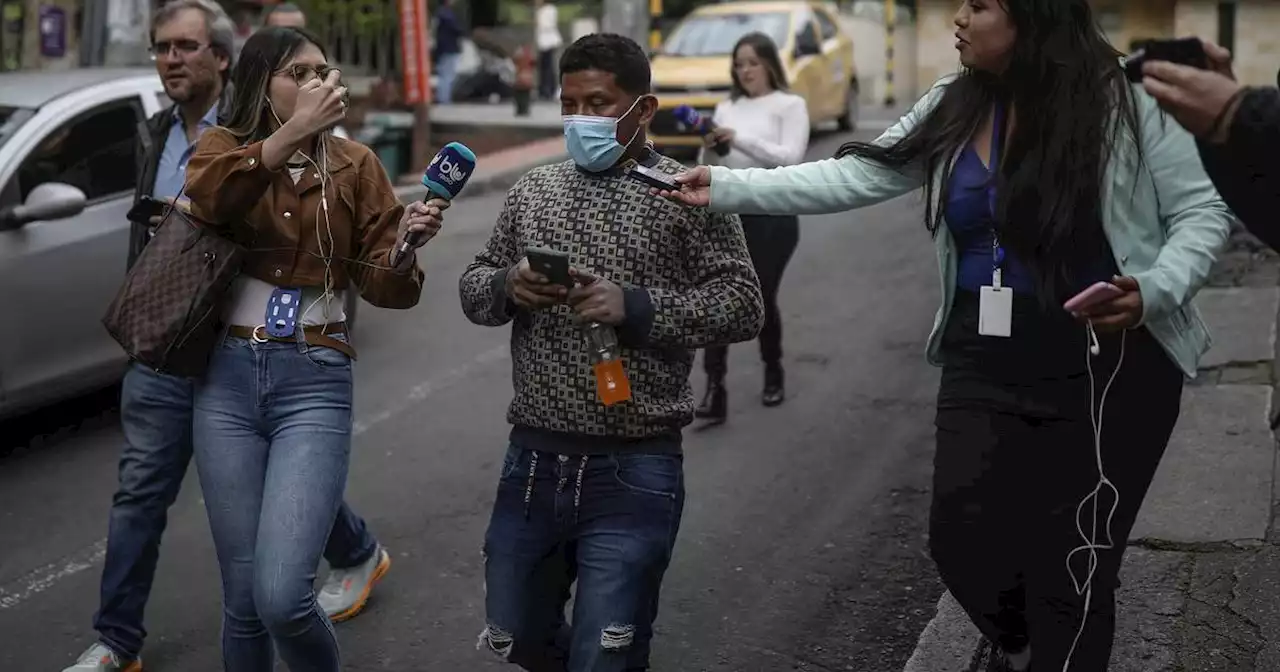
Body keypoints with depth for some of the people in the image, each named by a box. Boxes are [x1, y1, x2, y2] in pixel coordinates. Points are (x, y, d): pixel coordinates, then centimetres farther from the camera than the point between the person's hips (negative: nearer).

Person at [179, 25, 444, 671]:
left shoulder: (355, 165, 5)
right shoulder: (223, 145, 5)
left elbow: (385, 289, 0)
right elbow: (207, 196, -19)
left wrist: (405, 245, -21)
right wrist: (293, 130, -27)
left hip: (314, 384, -1)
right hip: (227, 381, 1)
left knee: (281, 597, -14)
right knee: (242, 598, 6)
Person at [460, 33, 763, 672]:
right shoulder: (532, 189, 10)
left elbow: (743, 304, -8)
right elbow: (472, 288, 14)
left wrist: (633, 306, -20)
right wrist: (508, 284, -10)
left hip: (633, 471, -5)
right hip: (533, 459, 5)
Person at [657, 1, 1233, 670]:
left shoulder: (1124, 104, -10)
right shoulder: (952, 107, 4)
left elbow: (1203, 211, -6)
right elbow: (853, 177, 2)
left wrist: (1155, 291, -23)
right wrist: (725, 188, -3)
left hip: (1107, 370, -4)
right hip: (984, 366, 5)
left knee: (1072, 567, 1)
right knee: (961, 540, 5)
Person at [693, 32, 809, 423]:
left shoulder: (790, 105, -1)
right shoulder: (727, 107, 14)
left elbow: (790, 158, -15)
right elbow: (709, 167, 14)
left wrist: (740, 140, -23)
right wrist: (709, 148, -9)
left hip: (772, 213, -4)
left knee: (761, 298, 5)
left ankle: (773, 376, 31)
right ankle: (714, 391, -15)